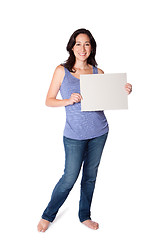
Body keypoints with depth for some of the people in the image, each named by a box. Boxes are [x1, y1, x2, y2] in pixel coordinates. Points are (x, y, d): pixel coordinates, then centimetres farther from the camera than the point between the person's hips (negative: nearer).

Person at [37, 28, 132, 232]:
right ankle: (48, 215, 26)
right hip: (74, 134, -3)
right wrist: (68, 101, -17)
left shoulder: (98, 73, 5)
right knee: (70, 178, 2)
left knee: (90, 176, 14)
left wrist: (123, 92, -8)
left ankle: (84, 216, 34)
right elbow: (49, 101, 0)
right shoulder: (62, 70, -2)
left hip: (99, 131, 3)